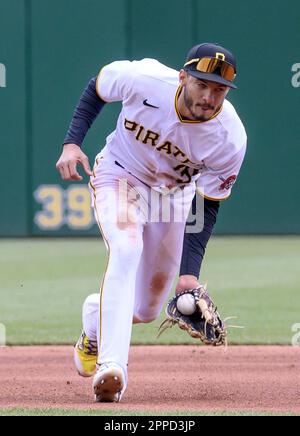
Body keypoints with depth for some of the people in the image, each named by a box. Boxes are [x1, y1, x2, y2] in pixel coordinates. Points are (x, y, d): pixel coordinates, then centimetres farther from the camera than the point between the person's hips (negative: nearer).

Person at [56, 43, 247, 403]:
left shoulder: (230, 139, -29)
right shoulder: (144, 79, -31)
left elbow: (207, 207, -20)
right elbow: (97, 88, -8)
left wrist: (190, 271, -29)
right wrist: (72, 142, -18)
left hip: (174, 194, 2)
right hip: (119, 175, -2)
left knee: (147, 309, 5)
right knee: (126, 249, -33)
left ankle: (97, 314, 41)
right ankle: (111, 366, -41)